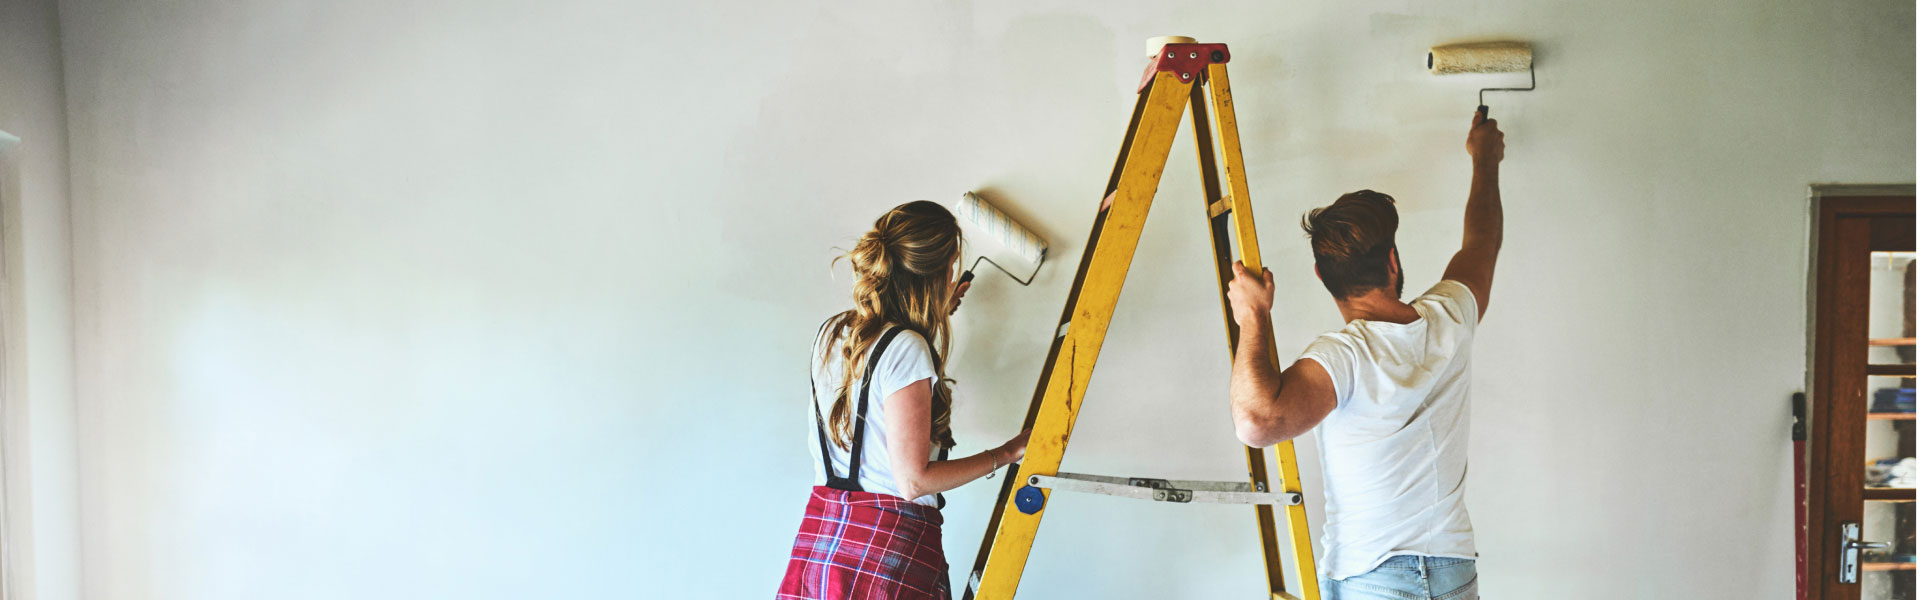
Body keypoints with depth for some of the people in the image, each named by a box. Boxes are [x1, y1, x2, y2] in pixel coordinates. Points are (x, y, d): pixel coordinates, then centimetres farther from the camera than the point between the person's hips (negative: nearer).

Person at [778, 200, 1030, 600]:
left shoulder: (830, 332, 7)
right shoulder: (906, 348, -15)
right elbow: (913, 480, -15)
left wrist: (933, 320, 29)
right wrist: (1007, 454, -6)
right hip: (890, 546, -7)